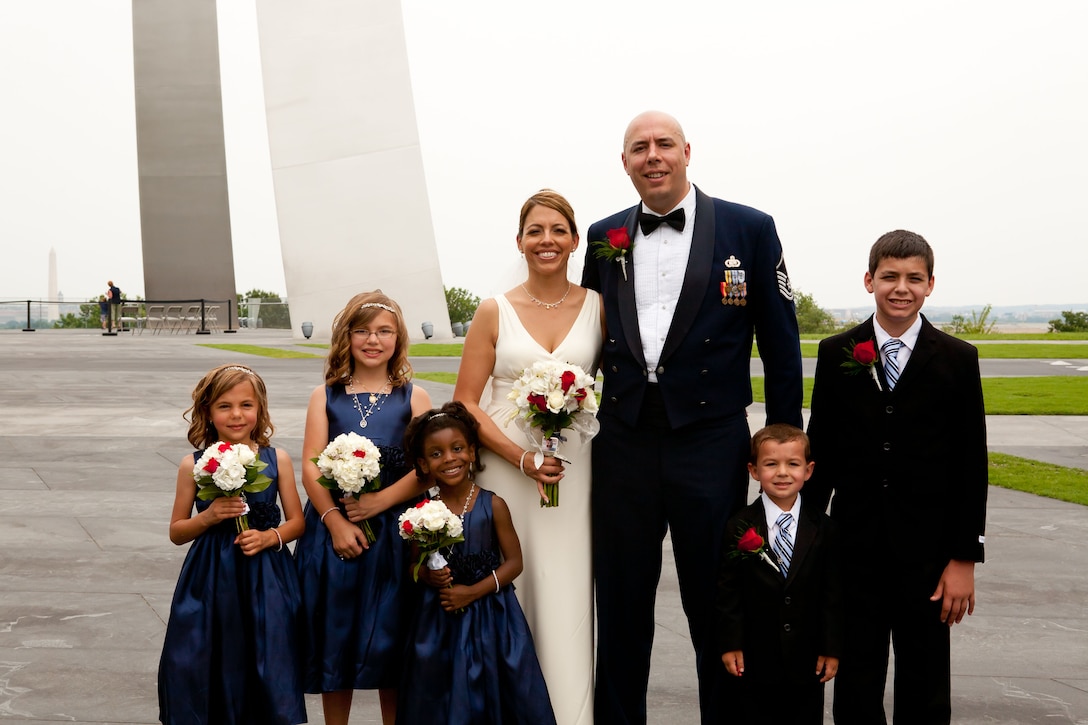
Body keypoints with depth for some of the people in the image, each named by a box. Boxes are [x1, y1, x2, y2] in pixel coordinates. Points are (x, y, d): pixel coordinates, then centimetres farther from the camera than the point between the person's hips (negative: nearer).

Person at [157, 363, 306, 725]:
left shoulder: (277, 459, 0)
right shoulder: (193, 465, -1)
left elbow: (297, 522, 6)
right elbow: (176, 532, 5)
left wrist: (269, 537, -12)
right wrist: (209, 516, -12)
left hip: (265, 581, 0)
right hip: (210, 582, 0)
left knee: (264, 668, 1)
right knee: (210, 668, 4)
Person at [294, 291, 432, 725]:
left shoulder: (413, 397, 4)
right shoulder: (326, 396, 7)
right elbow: (311, 465, -1)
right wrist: (336, 521, -13)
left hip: (393, 533, -1)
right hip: (333, 527, 1)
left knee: (389, 641, 5)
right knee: (336, 639, 8)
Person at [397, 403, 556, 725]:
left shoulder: (492, 505, -6)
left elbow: (514, 561, -5)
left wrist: (473, 592, -13)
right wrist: (427, 575, -12)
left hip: (489, 616, -2)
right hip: (439, 621, 2)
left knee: (489, 694, 1)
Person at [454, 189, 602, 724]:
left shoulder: (598, 307, 6)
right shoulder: (495, 312, 3)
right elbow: (465, 404, 0)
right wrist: (521, 456, -12)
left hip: (574, 473, 1)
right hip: (505, 470, 0)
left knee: (567, 600, 0)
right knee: (508, 596, 3)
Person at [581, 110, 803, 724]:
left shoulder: (749, 229, -1)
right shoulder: (605, 238, 8)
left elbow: (781, 346, 0)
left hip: (710, 443, -2)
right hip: (622, 445, 3)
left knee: (715, 604, 9)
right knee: (621, 604, 12)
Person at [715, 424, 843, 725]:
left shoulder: (823, 529, 0)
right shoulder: (738, 528, -5)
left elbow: (833, 593, 1)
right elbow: (727, 591, -4)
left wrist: (832, 648, -1)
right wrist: (730, 644, -7)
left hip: (807, 659, 1)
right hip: (754, 659, -1)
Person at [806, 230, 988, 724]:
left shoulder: (957, 360, -1)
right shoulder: (837, 354, 2)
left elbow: (971, 466, -2)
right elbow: (820, 451, 6)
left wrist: (964, 558, -6)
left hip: (926, 554, 0)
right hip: (855, 549, 1)